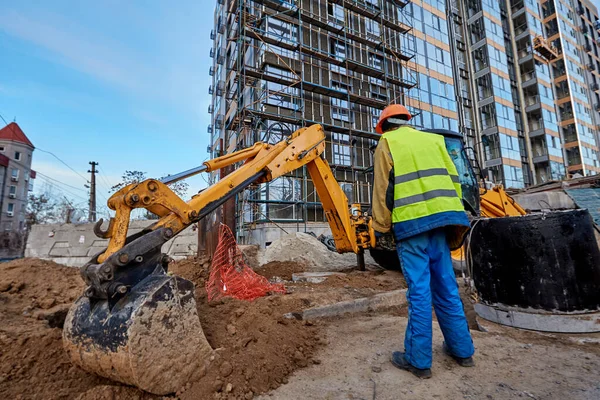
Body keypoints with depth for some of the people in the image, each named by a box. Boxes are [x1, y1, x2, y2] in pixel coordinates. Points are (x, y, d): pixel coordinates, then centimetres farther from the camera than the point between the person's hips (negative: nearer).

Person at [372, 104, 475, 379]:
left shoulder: (387, 142, 6)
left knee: (419, 290, -2)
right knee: (446, 286, 14)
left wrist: (380, 227, 1)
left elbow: (383, 188, -3)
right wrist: (452, 216, 19)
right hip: (440, 217, 6)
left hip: (411, 222, -5)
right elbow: (453, 179, 15)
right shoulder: (433, 139, 20)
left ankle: (419, 360, 9)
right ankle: (462, 349, 26)